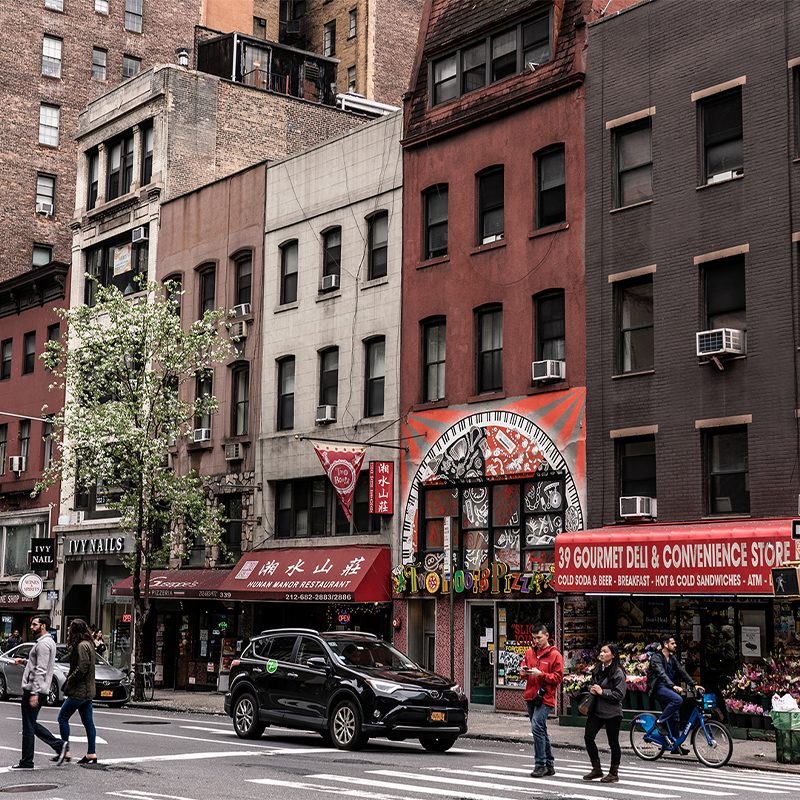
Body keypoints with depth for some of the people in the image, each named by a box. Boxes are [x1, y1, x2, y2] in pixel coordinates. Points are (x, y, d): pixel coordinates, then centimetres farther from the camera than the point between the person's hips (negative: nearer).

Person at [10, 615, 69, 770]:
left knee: (28, 726, -3)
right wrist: (24, 662, 17)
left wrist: (34, 693, -24)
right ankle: (59, 745, 10)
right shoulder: (48, 642, 17)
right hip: (37, 690, 10)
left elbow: (40, 670, -21)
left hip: (33, 689, -10)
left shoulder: (43, 644, -15)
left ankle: (26, 762, 4)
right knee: (31, 724, 15)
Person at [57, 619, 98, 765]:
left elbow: (82, 668, -24)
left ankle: (65, 751, 1)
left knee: (63, 718, -1)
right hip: (87, 691, 10)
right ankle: (91, 754, 9)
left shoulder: (82, 646, -16)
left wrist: (70, 680, -12)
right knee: (88, 722, 8)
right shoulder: (89, 644, 14)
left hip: (79, 691, -10)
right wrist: (70, 676, 11)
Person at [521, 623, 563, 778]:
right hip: (531, 696, 7)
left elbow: (558, 678, -7)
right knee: (541, 730, 12)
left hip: (545, 697, -6)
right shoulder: (530, 652, 13)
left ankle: (540, 764, -12)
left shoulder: (555, 655, -4)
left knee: (537, 727, -18)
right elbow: (523, 666, 15)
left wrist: (540, 674, -18)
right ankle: (549, 765, 20)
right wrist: (523, 671, -8)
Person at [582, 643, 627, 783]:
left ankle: (614, 773, 18)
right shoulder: (597, 669, 10)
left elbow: (619, 694, -15)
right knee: (588, 737, -4)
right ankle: (597, 769, 10)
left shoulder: (618, 672, -11)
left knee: (613, 743, 4)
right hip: (596, 710, 6)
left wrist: (602, 692, -17)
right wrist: (591, 689, 2)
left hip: (612, 713, -6)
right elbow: (591, 683, 24)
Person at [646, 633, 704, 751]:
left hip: (668, 688, 8)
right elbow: (661, 674, -27)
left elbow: (682, 672, 9)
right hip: (658, 688, -8)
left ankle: (674, 745, 12)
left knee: (675, 717, 4)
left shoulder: (672, 659, 15)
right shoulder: (656, 657, -12)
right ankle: (660, 722, -18)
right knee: (678, 699, -31)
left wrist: (695, 684, -4)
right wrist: (673, 686, -41)